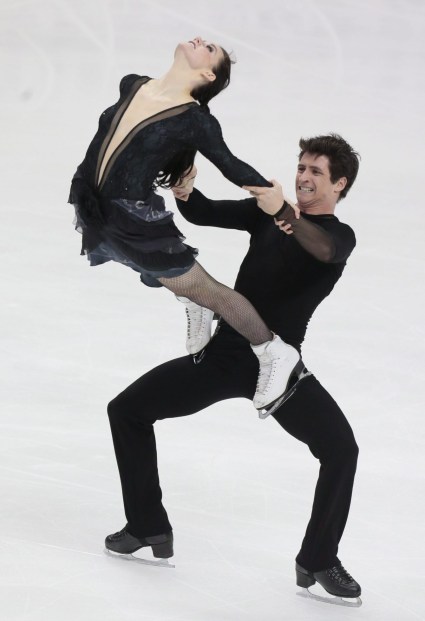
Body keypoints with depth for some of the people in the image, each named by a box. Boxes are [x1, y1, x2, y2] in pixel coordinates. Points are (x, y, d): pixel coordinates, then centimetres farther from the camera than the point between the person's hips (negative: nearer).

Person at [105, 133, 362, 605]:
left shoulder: (340, 236, -5)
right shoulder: (264, 212, 9)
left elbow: (323, 249, -30)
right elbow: (202, 213, -3)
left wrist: (283, 214, -50)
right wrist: (183, 189, -27)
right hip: (223, 353, 5)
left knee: (341, 448, -25)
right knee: (127, 410, 3)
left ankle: (319, 562, -8)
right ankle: (148, 527, 15)